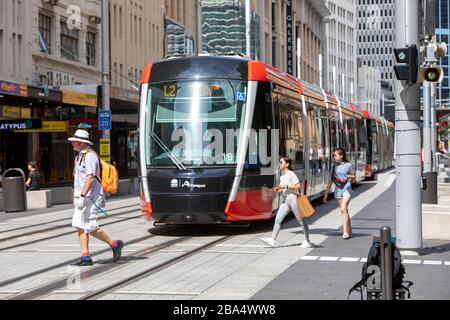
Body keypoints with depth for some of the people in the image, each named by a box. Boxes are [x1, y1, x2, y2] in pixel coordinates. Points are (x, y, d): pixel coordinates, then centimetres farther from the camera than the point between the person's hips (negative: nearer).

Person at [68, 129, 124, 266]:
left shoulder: (90, 156, -15)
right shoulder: (80, 156, 17)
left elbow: (91, 177, -23)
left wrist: (82, 196, -28)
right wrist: (77, 196, 24)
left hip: (90, 198, -10)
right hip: (82, 198, 10)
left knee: (90, 228, -10)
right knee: (80, 227, 4)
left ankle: (114, 244, 5)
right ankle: (86, 258, 5)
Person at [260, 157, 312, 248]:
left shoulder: (291, 174, -8)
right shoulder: (282, 177, 16)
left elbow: (298, 186, -13)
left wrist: (286, 186, -18)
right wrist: (278, 190, 5)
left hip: (293, 199, -8)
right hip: (285, 200, 8)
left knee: (300, 220, 1)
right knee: (278, 220, -2)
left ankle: (307, 241, 8)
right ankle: (272, 239, -4)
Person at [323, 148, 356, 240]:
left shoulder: (349, 165, -2)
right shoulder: (334, 166, 9)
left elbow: (353, 178, 8)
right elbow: (330, 180, 14)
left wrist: (351, 177, -17)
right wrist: (326, 194, 13)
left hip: (346, 188, -4)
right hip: (337, 190, 4)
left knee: (343, 209, -20)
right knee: (345, 211, 8)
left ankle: (345, 232, -23)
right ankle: (349, 232, 17)